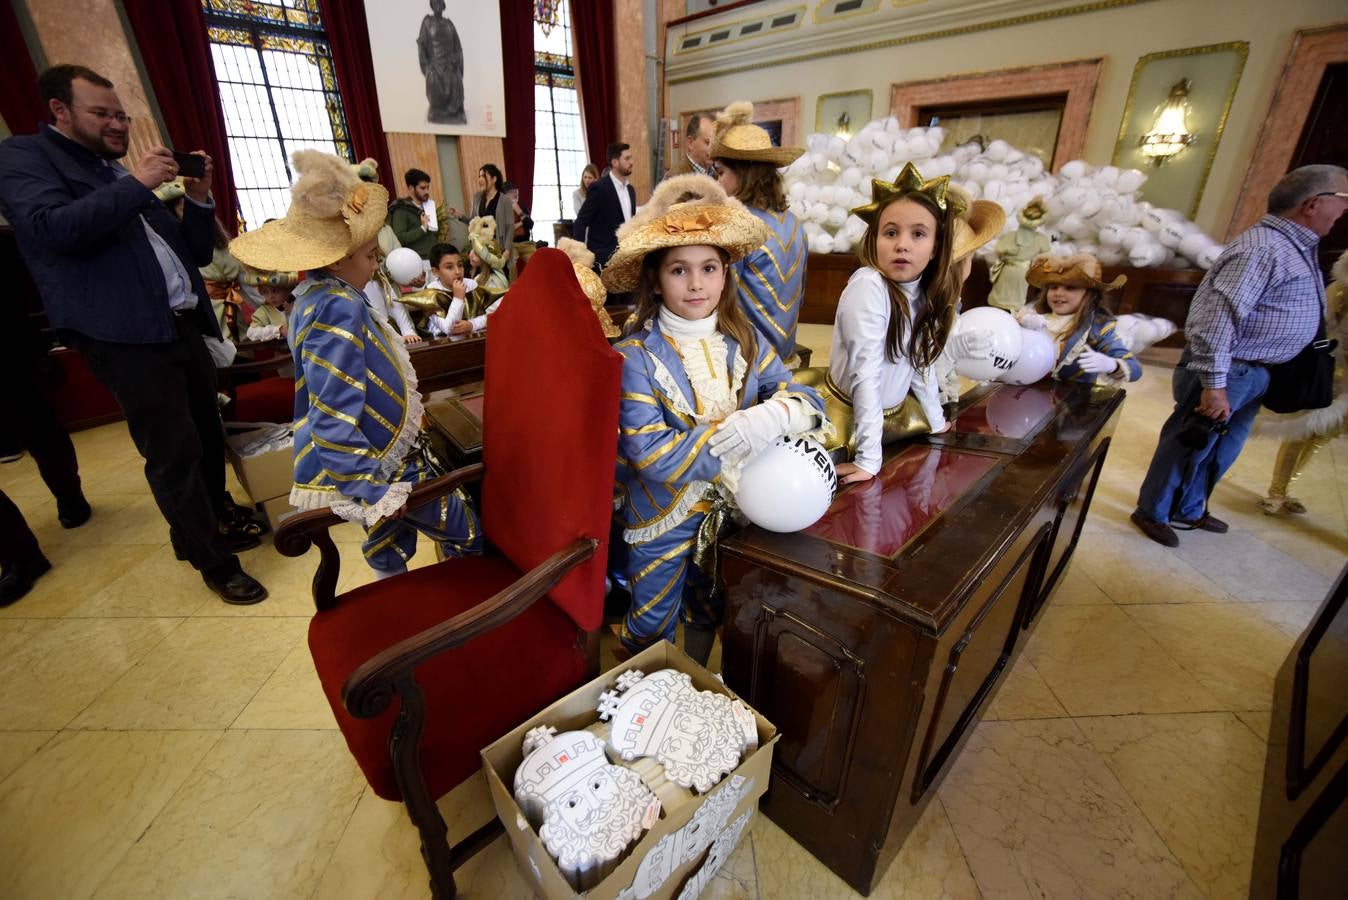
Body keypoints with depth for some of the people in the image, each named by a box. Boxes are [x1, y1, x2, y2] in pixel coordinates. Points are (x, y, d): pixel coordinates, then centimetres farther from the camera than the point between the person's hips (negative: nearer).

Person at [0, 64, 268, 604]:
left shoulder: (124, 175, 23)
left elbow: (192, 253, 21)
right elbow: (51, 228, -15)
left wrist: (198, 197, 7)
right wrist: (136, 184, -12)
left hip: (184, 327, 7)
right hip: (127, 336, -7)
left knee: (208, 440, 12)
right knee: (174, 455, -5)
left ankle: (204, 526, 31)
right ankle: (214, 562, 6)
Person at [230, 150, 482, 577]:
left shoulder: (315, 297, 9)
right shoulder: (340, 308, -23)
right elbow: (333, 419, -28)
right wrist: (374, 488, -28)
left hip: (375, 457, 10)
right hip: (375, 463, -10)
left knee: (391, 551, 23)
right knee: (468, 531, 1)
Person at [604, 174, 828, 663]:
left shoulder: (744, 342, -4)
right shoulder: (635, 356, -19)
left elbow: (805, 398, -6)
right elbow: (647, 453, -27)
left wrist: (776, 414, -30)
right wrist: (732, 439, -29)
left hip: (728, 511, 5)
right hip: (661, 517, -4)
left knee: (707, 615, 28)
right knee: (651, 630, 18)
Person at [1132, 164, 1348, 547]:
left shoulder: (1295, 245, 12)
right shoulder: (1263, 249, -19)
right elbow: (1217, 317, -27)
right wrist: (1214, 384, -28)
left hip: (1254, 372, 10)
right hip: (1228, 371, -10)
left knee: (1223, 450, 20)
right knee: (1188, 445, 2)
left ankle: (1189, 511, 35)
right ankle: (1152, 513, 18)